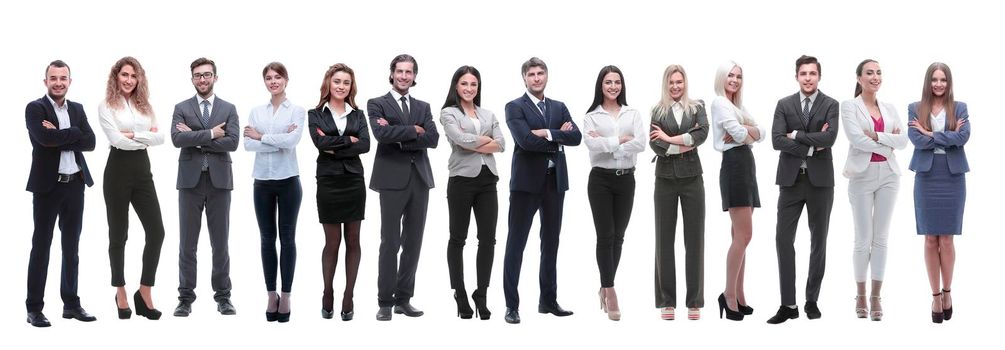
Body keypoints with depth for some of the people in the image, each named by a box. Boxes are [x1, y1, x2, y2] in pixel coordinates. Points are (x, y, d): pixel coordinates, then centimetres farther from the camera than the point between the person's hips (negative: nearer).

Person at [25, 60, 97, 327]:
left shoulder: (77, 109, 11)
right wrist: (74, 133, -11)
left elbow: (90, 143, -2)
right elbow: (45, 138, -22)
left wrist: (60, 137, -12)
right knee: (41, 247, 0)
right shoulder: (35, 109, -5)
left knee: (71, 247, 11)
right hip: (47, 185, -5)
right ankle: (34, 308, 4)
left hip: (75, 184, 5)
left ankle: (71, 303, 19)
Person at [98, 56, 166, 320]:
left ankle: (144, 294, 5)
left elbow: (160, 138, 1)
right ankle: (121, 294, 17)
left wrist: (134, 135, -11)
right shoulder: (107, 107, -1)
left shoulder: (145, 105, 12)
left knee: (156, 231, -5)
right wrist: (146, 137, -4)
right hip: (118, 170, -4)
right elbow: (117, 139, -14)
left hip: (142, 170, 4)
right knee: (118, 234, 5)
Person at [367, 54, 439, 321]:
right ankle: (385, 303, 2)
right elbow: (381, 133, -16)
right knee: (390, 243, -4)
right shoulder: (377, 104, 3)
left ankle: (404, 299, 14)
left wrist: (399, 136, -10)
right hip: (393, 179, -4)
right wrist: (414, 130, -8)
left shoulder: (423, 107, 15)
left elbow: (433, 139, -1)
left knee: (413, 242, 6)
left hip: (420, 179, 4)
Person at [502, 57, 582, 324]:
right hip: (527, 181, -5)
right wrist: (558, 138, -9)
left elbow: (576, 137, -1)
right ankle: (512, 305, -2)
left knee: (551, 242, 10)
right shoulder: (515, 107, -2)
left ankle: (548, 300, 19)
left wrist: (547, 133, -13)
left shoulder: (559, 108, 14)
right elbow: (526, 140, -18)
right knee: (516, 243, -4)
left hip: (555, 181, 5)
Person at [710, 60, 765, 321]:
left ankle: (738, 297, 8)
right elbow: (739, 134, -17)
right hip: (734, 166, -9)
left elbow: (763, 133, 12)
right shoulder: (719, 102, -4)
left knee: (739, 236, 7)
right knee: (744, 235, -13)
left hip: (746, 167, 9)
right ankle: (729, 295, -9)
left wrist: (746, 131, -8)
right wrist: (752, 133, 5)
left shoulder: (737, 106, 23)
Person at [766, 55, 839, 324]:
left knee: (818, 241, 6)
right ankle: (788, 304, -2)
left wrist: (796, 134, -10)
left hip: (820, 180, -1)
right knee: (783, 239, -5)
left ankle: (812, 301, 15)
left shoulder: (830, 105, 0)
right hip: (791, 180, 1)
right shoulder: (784, 105, 5)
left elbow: (829, 138, -16)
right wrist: (811, 146, -12)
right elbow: (777, 141, -7)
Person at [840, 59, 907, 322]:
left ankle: (876, 297, 8)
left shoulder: (890, 109, 13)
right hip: (863, 174, -4)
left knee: (881, 238, 3)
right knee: (863, 239, -2)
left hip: (888, 174, 4)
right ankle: (860, 295, 13)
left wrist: (877, 136, -11)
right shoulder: (849, 106, 0)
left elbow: (903, 141, 1)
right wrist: (888, 144, -8)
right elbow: (856, 138, -14)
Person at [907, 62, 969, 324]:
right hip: (926, 177, 0)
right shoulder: (915, 109, 5)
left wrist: (930, 135, -11)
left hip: (953, 177, 0)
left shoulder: (959, 108, 5)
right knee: (930, 240, 3)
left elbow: (964, 137, -11)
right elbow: (915, 139, -9)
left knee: (946, 239, 2)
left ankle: (947, 291, 18)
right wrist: (949, 137, -11)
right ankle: (935, 295, 10)